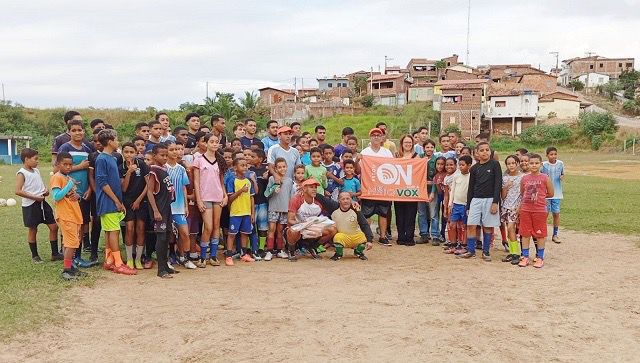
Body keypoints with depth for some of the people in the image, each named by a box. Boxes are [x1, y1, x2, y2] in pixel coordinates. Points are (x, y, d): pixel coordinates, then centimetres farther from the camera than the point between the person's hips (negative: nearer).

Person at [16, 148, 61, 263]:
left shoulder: (36, 171, 12)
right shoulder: (21, 173, -11)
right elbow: (18, 191, -20)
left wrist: (46, 190, 2)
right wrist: (35, 197, -21)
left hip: (42, 203, 7)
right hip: (30, 205, -7)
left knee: (53, 226, 6)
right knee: (32, 230, 6)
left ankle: (55, 253, 15)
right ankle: (34, 255, 20)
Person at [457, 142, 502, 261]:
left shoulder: (495, 165, -1)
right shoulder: (474, 168, 9)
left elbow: (498, 184, -5)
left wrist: (495, 202, -12)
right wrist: (468, 205, 10)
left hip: (489, 199, -3)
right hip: (476, 199, 3)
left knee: (487, 226, 2)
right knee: (470, 225, -3)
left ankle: (485, 251, 14)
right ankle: (470, 251, 5)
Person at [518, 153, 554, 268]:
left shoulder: (545, 178, -4)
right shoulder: (524, 178, 4)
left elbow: (550, 194, 2)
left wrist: (538, 196, 2)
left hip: (540, 210, -3)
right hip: (525, 210, 3)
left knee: (540, 234, 5)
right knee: (525, 234, 7)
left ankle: (540, 258, 16)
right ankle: (525, 257, 16)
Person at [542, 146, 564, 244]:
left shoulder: (560, 164, 1)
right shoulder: (543, 165, -7)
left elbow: (563, 174, 14)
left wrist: (562, 177, -8)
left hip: (556, 193, 2)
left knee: (556, 213, 5)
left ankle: (555, 235, 17)